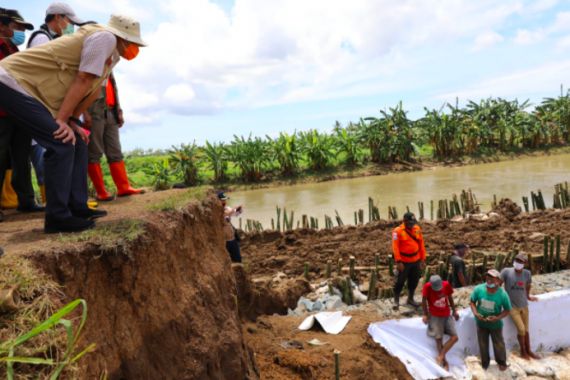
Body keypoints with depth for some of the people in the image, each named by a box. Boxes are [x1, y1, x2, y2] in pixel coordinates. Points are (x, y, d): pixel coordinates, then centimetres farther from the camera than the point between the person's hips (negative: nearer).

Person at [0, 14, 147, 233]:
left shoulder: (112, 52, 12)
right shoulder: (105, 37, -17)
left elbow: (93, 90, 11)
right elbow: (82, 82, -20)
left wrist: (71, 121, 4)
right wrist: (61, 120, -19)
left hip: (32, 89, 10)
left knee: (77, 142, 7)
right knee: (62, 144, -17)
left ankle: (77, 207, 10)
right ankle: (58, 217, -11)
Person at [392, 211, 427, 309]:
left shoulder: (417, 229, 2)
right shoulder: (398, 231, -14)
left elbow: (421, 245, 8)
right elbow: (395, 247, -16)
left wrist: (423, 259, 7)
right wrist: (398, 262, -20)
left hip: (416, 261, 5)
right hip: (404, 262, -5)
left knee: (414, 281, 15)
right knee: (400, 281, 2)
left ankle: (410, 299, 33)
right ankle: (396, 301, 18)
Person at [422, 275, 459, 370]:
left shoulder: (446, 285, -10)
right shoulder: (427, 287, -19)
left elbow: (450, 298, 6)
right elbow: (424, 300, -8)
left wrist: (454, 311, 11)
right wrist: (425, 314, -7)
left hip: (447, 315, 4)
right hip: (435, 316, -4)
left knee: (455, 337, 0)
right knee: (439, 339, -1)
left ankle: (440, 357, 7)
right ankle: (444, 361, 15)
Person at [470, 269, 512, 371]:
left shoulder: (502, 294, -26)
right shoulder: (478, 289, -23)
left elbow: (507, 310, -12)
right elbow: (472, 302, -7)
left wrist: (497, 318, -25)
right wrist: (476, 313, -22)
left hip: (495, 324, -1)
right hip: (481, 322, 1)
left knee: (498, 344, 20)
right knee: (483, 344, 20)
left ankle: (502, 362, 49)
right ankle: (485, 363, 45)